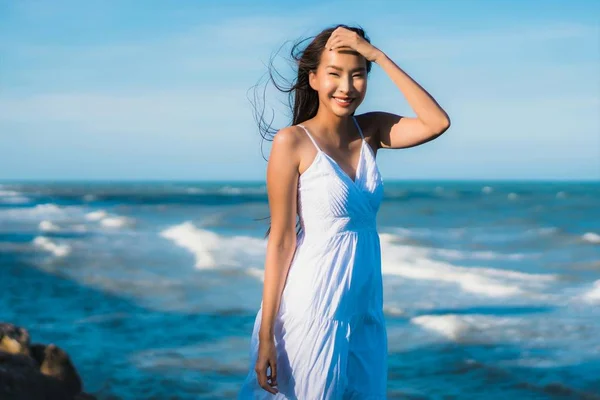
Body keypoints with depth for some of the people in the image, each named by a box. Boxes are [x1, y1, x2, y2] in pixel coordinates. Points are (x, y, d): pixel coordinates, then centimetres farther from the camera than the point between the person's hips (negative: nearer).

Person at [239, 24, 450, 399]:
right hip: (314, 307, -5)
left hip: (366, 307, 6)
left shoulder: (371, 130, 4)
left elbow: (437, 123, -12)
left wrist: (379, 56, -13)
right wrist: (265, 334, -13)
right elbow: (281, 240, -12)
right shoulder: (293, 142, -11)